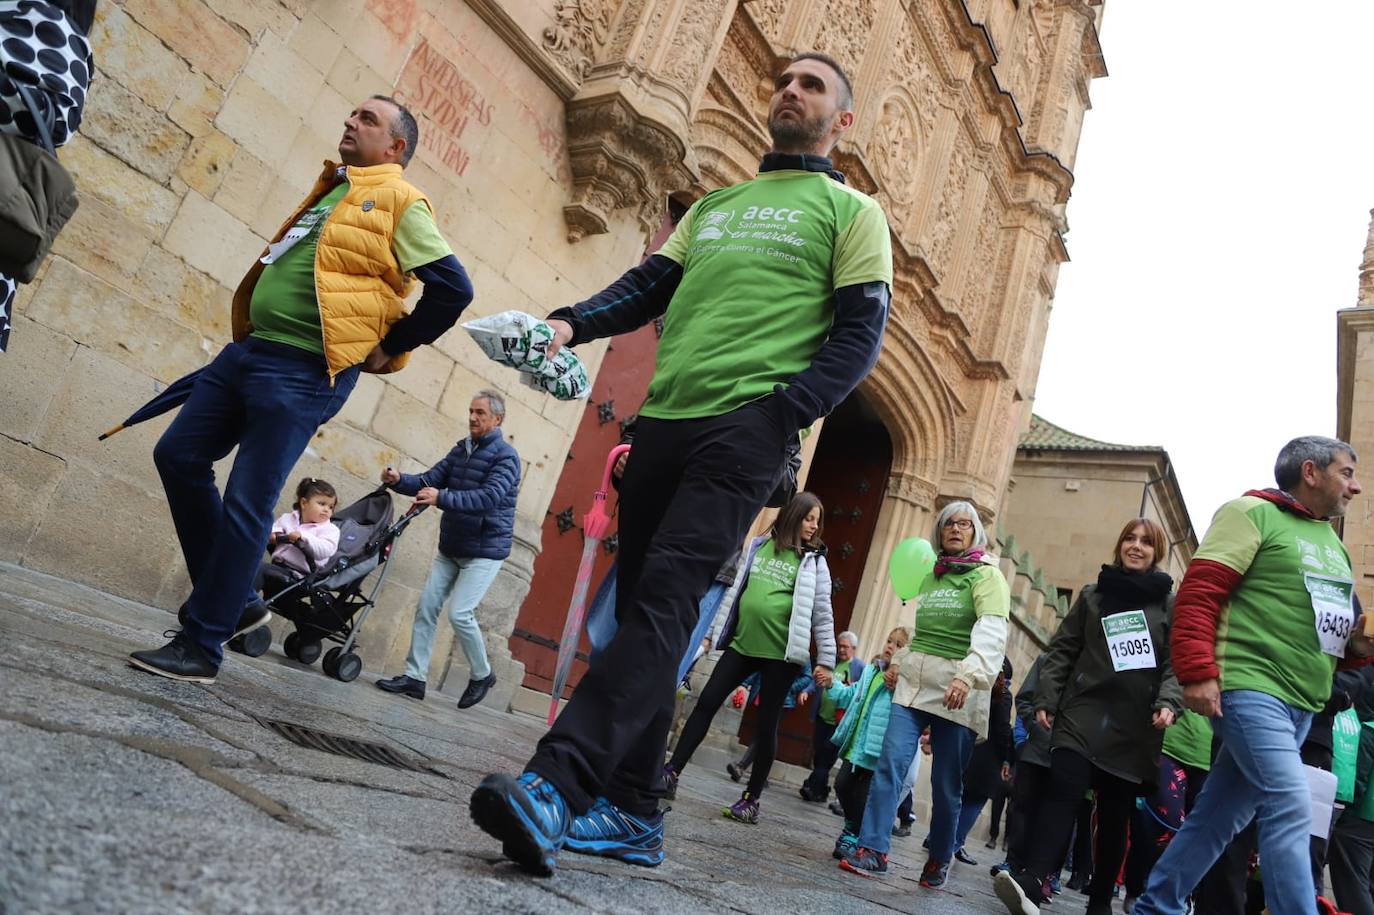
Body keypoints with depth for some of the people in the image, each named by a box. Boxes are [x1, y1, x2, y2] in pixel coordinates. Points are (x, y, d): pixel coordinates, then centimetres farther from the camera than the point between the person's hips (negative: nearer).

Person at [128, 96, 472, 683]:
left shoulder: (399, 203, -4)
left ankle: (201, 646, 6)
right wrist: (251, 339, 19)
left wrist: (386, 348, -7)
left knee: (246, 506, -7)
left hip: (302, 372, -9)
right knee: (178, 456, 8)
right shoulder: (331, 190, 20)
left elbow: (453, 288, -11)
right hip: (249, 351, 9)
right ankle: (230, 604, 18)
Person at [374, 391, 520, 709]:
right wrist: (399, 481, -14)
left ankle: (482, 675, 9)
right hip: (449, 548, 7)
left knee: (459, 612, -13)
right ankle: (415, 677, 11)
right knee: (426, 606, 2)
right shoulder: (461, 449, 10)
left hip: (484, 551, -7)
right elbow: (430, 479, 5)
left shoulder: (505, 456, -13)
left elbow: (490, 497, -27)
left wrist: (442, 498, -37)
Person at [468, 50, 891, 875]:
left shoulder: (852, 211, 12)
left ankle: (555, 788, -27)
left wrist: (780, 415, -14)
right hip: (663, 421, 6)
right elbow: (647, 288, 18)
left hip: (746, 428, -5)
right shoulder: (713, 206, 27)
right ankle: (634, 816, 10)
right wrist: (570, 325, -2)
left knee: (664, 597, -21)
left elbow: (860, 336, 1)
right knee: (641, 607, 2)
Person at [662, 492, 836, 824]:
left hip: (779, 652, -3)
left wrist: (826, 659, -4)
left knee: (766, 724, 2)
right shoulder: (759, 546, 9)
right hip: (742, 644, 3)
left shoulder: (814, 561, 1)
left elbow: (822, 614, 0)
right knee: (706, 703, 0)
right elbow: (735, 589, 16)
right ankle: (671, 773, 8)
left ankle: (752, 799, 13)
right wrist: (715, 629, 16)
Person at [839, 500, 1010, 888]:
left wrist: (969, 674, -33)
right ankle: (873, 850, -7)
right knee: (891, 761, -10)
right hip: (914, 682, 5)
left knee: (946, 783, 3)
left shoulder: (987, 575, -3)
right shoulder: (931, 576, 16)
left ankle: (939, 860, 21)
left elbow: (991, 631, -19)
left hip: (957, 690, -5)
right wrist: (899, 662, 17)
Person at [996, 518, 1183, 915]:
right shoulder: (1092, 594, 12)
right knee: (1063, 791, -18)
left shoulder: (1170, 603, 9)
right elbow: (1062, 650, 11)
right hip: (1084, 713, 0)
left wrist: (1168, 702, -16)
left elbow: (1177, 662, 2)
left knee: (1115, 815, 6)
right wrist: (1046, 699, 2)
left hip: (1134, 727, 0)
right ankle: (1032, 880, -28)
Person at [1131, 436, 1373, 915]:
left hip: (1301, 704, 8)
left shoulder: (1332, 542, 22)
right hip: (1250, 687, -8)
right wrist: (1197, 673, -21)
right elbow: (1198, 593, -12)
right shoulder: (1252, 513, -4)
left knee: (1218, 816, 10)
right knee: (1290, 808, -16)